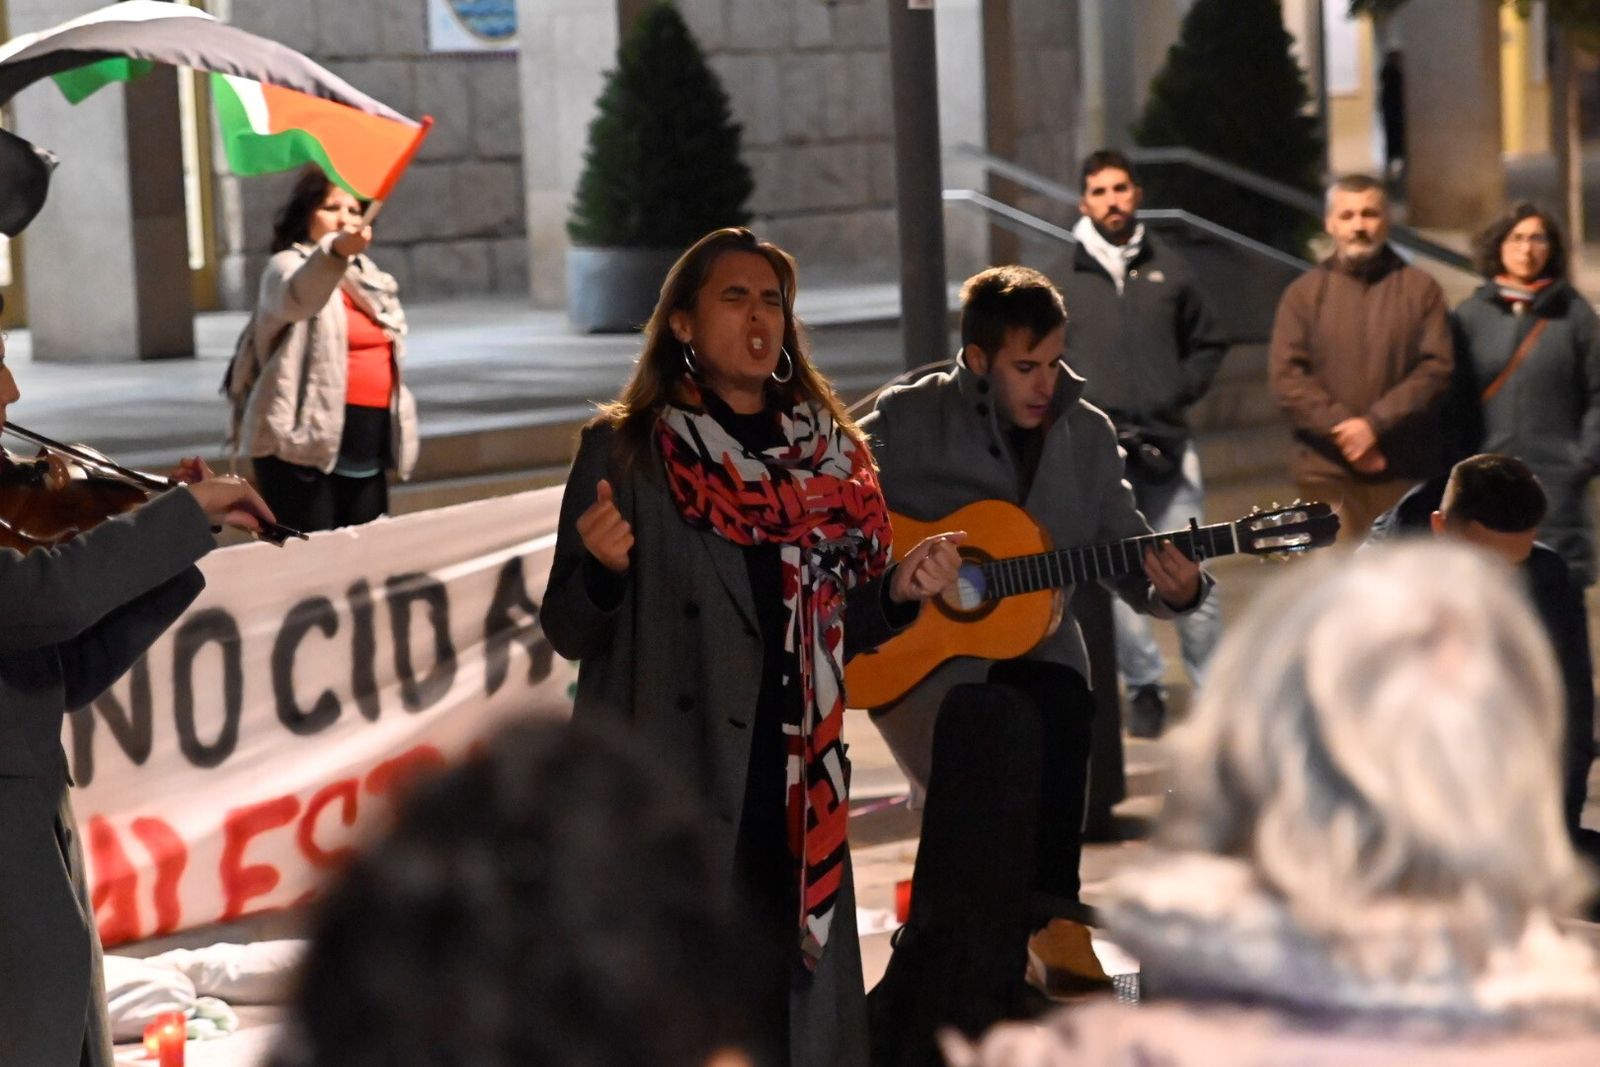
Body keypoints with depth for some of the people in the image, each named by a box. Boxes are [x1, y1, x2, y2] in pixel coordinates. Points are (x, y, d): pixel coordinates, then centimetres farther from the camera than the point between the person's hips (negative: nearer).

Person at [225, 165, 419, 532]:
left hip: (366, 443, 8)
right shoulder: (288, 267, -6)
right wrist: (335, 250, -51)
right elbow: (299, 296, -32)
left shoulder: (368, 277, 18)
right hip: (306, 441, -7)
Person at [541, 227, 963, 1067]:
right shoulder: (624, 449, -2)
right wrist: (604, 568, -23)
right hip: (663, 787, -4)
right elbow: (568, 632, -3)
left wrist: (900, 591, -3)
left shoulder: (828, 456, 11)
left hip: (794, 792, 4)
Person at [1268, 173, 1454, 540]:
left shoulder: (1420, 289, 8)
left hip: (1407, 472, 0)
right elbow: (1286, 376, 0)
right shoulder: (1304, 294, 9)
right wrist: (1341, 429, -12)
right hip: (1328, 473, 0)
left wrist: (1375, 423, -13)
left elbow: (1436, 369, -2)